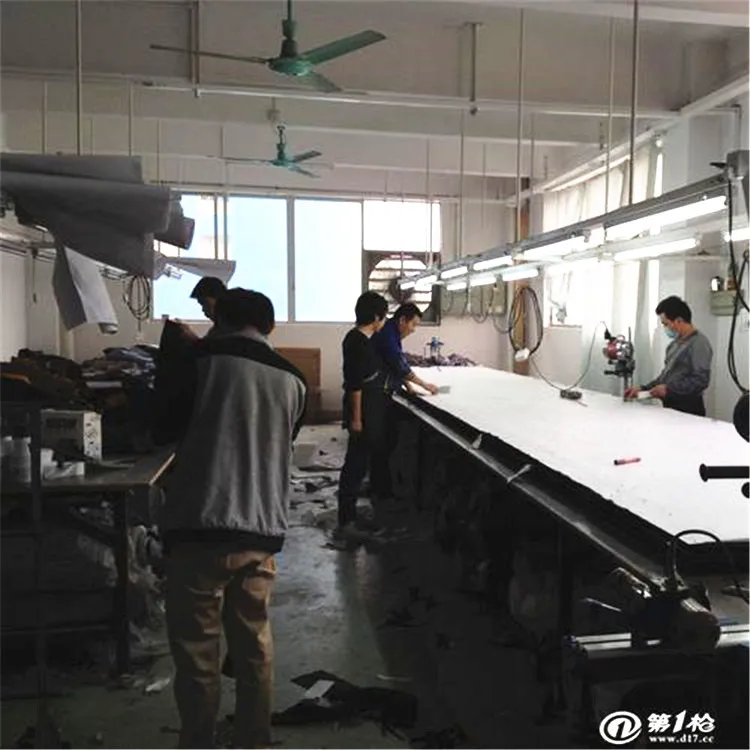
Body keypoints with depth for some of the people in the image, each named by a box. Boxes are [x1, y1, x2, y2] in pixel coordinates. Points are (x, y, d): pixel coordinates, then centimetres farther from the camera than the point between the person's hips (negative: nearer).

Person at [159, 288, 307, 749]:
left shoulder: (203, 358, -4)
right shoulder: (293, 380, 8)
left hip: (201, 527, -4)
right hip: (263, 529, 5)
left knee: (196, 651, 8)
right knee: (254, 645, 17)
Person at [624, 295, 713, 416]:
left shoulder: (699, 344, -12)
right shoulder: (675, 343, 14)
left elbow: (701, 381, -20)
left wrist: (669, 389, -17)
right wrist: (643, 389, 10)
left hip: (687, 410, -8)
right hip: (670, 406, 8)